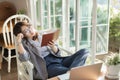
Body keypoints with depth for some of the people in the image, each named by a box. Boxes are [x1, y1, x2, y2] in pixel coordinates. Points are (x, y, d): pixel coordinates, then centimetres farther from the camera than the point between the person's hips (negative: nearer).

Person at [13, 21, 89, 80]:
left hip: (59, 59, 6)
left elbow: (57, 53, 16)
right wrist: (19, 42, -13)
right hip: (47, 66, -6)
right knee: (69, 73, -38)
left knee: (84, 51, -18)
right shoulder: (25, 43, 10)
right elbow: (24, 58, -10)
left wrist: (53, 47, -6)